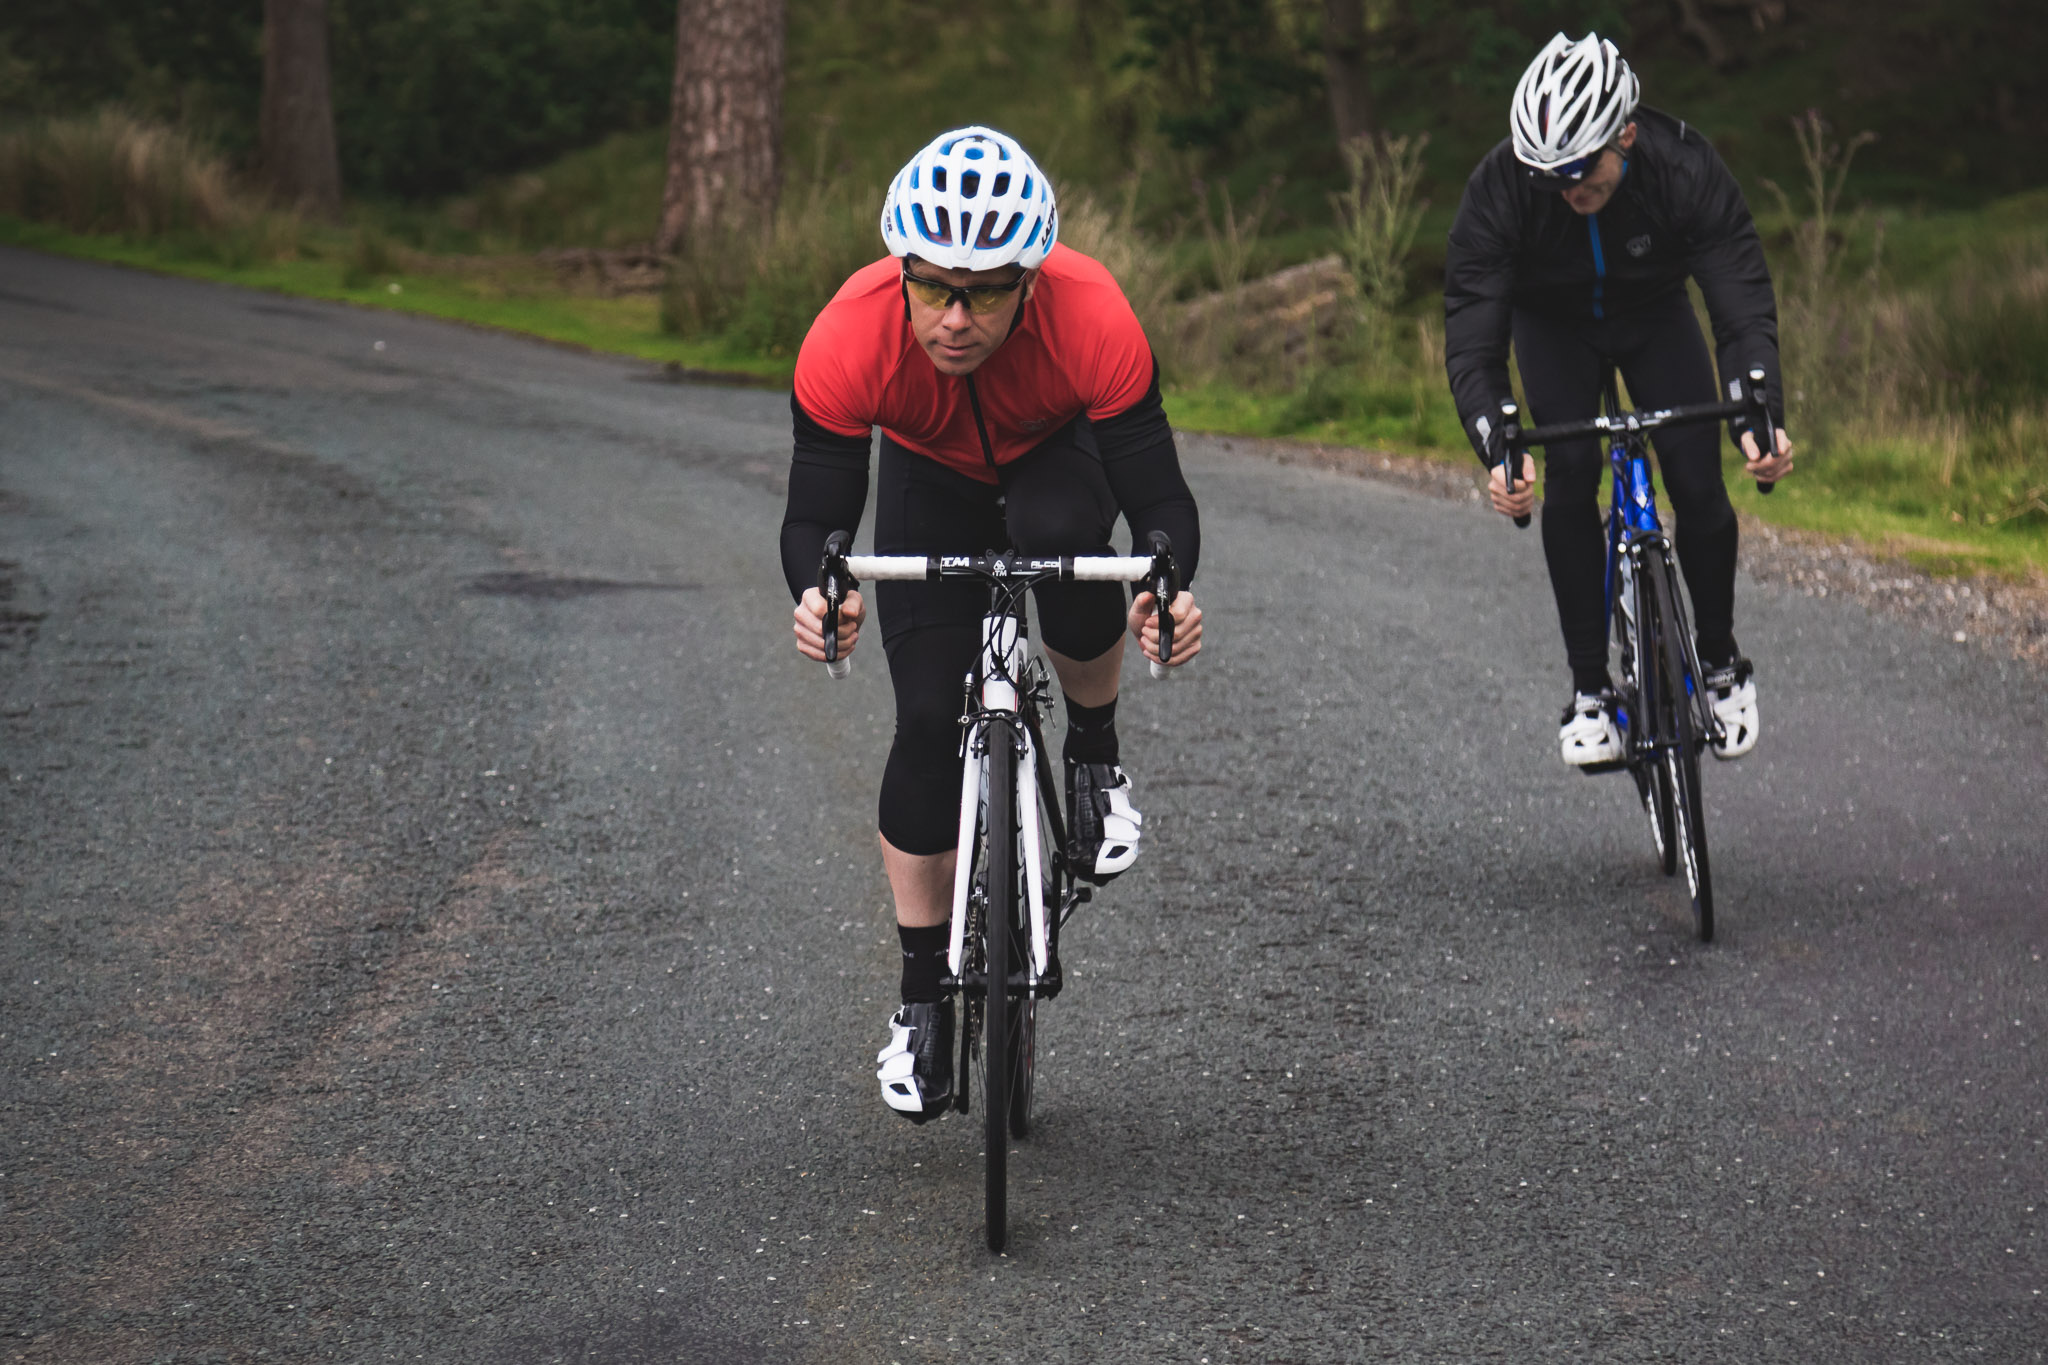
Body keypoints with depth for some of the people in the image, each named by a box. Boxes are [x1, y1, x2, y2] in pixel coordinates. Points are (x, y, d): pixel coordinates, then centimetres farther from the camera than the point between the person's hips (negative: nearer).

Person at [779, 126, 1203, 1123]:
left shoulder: (1092, 321, -38)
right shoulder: (849, 338, -36)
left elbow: (1159, 495, -34)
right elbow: (816, 513, -30)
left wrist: (1167, 590, -54)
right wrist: (818, 595, -52)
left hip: (1059, 452, -1)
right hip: (930, 479, 1)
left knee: (1061, 535, -37)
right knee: (928, 722, -10)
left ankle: (1094, 748, -7)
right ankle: (923, 996, 6)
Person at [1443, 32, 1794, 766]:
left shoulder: (1688, 171, -35)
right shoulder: (1499, 189, -35)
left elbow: (1744, 305, -36)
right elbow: (1470, 340, -35)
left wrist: (1761, 418, -54)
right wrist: (1498, 450, -52)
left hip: (1655, 314, 0)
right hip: (1554, 323, 0)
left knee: (1699, 486, -12)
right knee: (1569, 479, -19)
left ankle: (1720, 661, 13)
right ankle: (1590, 689, -6)